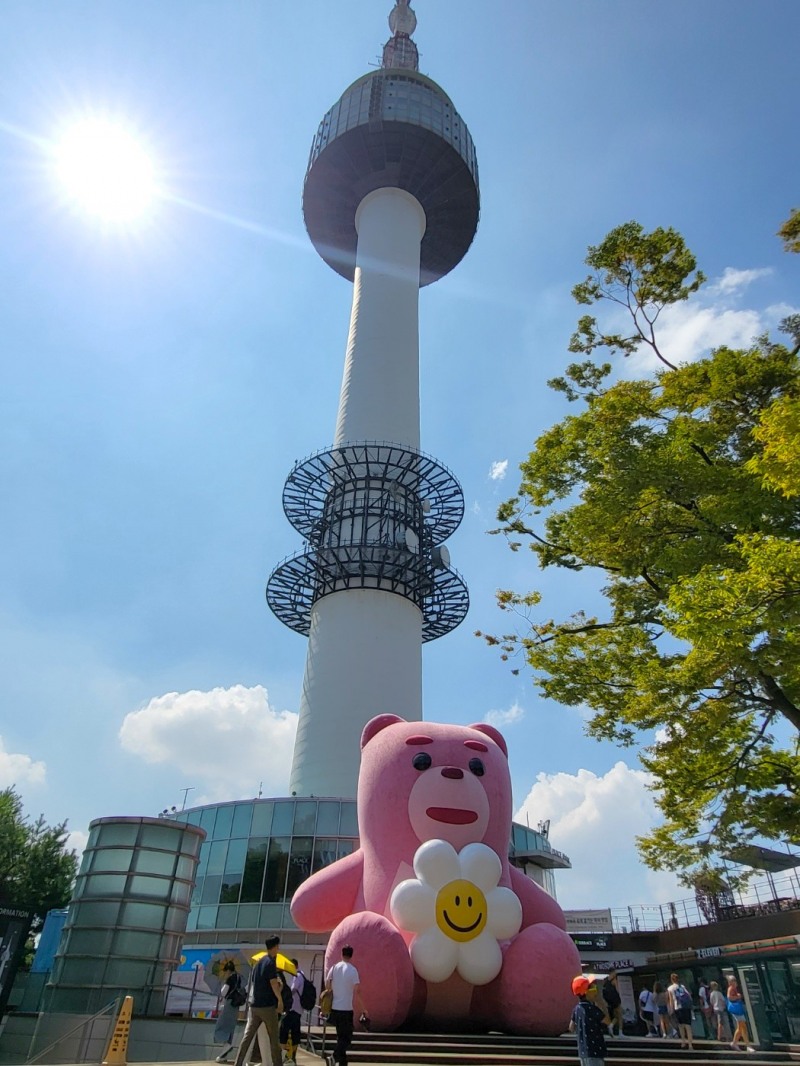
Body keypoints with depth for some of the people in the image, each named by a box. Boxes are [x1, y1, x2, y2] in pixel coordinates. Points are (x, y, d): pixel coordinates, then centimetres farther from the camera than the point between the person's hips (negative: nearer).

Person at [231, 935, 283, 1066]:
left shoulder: (259, 962, 12)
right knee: (273, 1039, 4)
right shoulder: (270, 962, -13)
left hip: (254, 1005, 7)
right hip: (267, 1006, -7)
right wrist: (280, 999, -1)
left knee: (247, 1036, 5)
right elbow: (274, 985, -16)